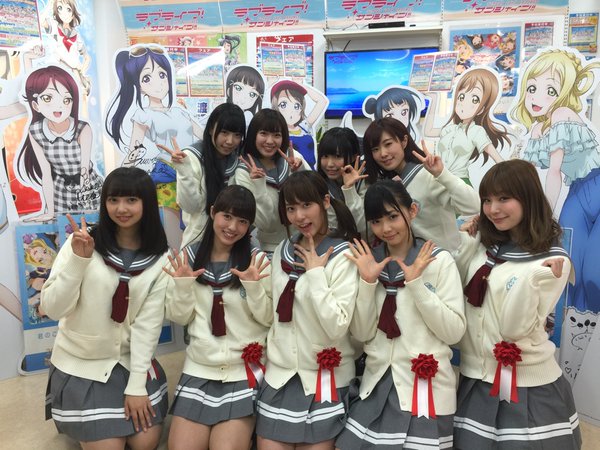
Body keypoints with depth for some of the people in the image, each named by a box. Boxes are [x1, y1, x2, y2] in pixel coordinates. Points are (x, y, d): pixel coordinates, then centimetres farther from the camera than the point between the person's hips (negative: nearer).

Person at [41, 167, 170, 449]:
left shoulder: (159, 259, -6)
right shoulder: (81, 242, -14)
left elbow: (149, 322, -8)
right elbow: (52, 309, -16)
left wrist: (136, 385, -10)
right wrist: (77, 259, -30)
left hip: (130, 361, 2)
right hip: (80, 363, -2)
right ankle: (82, 424, 27)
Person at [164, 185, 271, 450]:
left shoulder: (257, 260, -5)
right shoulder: (189, 257, 1)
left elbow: (269, 318, -5)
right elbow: (179, 318, 3)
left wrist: (254, 286, -19)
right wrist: (182, 285, -13)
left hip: (245, 371, -2)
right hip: (198, 369, 3)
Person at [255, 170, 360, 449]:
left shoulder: (344, 256, -11)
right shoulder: (283, 251, 7)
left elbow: (337, 327, -22)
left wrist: (315, 272, -19)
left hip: (324, 378, -5)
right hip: (279, 374, 5)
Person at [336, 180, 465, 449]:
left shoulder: (439, 260, -6)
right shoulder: (369, 262, 4)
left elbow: (454, 332, -12)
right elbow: (361, 333, -1)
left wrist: (416, 284, -18)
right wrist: (368, 282, -12)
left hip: (426, 387, -3)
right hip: (377, 385, 4)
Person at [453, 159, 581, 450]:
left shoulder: (553, 260, -13)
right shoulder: (483, 245, 3)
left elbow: (514, 328, -18)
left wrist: (533, 280, -31)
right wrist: (465, 244, -4)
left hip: (527, 388, -5)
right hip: (475, 381, 5)